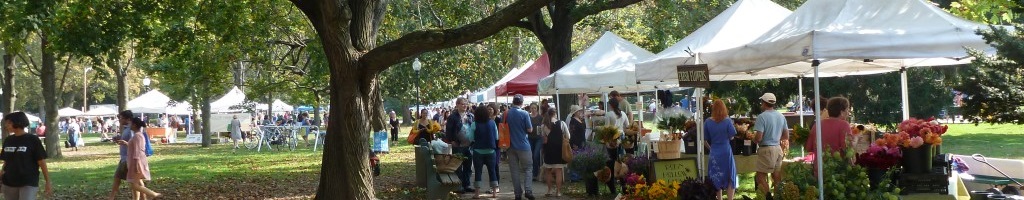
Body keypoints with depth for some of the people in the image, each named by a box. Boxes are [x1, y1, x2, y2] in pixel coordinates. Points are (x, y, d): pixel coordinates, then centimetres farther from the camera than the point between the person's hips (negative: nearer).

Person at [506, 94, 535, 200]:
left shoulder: (506, 114, 1)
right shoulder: (524, 114, -11)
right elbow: (530, 130, -9)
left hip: (510, 146, 3)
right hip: (523, 145, -3)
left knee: (515, 170, 8)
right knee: (528, 168, 6)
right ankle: (528, 190, -9)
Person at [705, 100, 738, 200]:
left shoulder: (708, 122, -4)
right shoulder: (727, 121, -9)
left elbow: (705, 139, 1)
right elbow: (732, 136, -6)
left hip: (714, 152, 2)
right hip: (726, 151, -2)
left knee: (716, 178, 13)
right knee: (730, 177, 9)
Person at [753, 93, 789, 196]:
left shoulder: (762, 117, -14)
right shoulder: (781, 116, 8)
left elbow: (758, 138, -19)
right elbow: (786, 136, 14)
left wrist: (752, 137, 1)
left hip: (766, 149, -7)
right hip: (778, 148, 7)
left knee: (760, 177, -1)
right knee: (777, 176, 11)